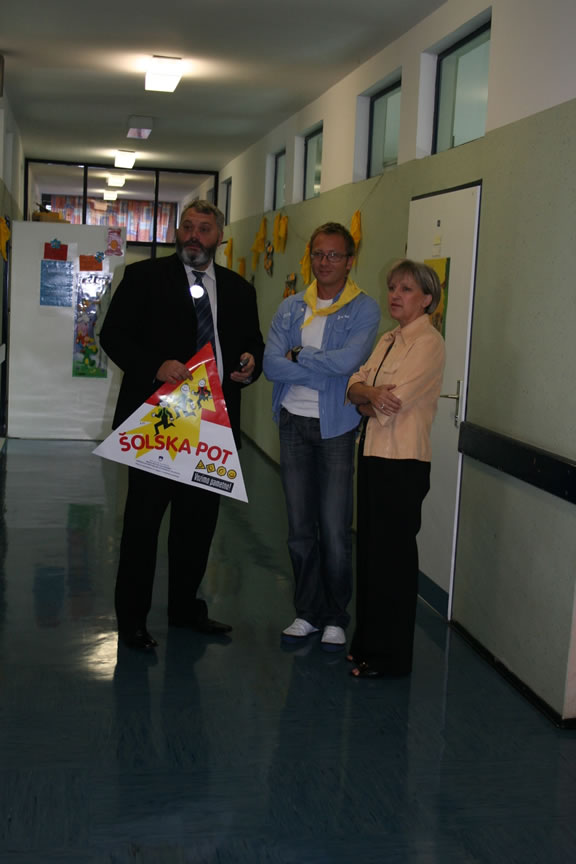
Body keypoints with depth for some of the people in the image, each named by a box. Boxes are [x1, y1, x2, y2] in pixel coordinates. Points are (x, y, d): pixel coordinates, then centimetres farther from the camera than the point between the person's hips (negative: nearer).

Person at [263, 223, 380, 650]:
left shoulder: (364, 309, -3)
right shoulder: (291, 307, 8)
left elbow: (348, 360, -20)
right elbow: (272, 365, -4)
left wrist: (298, 356, -7)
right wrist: (326, 370, -13)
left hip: (336, 427, -4)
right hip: (294, 422, 4)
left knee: (335, 531, -2)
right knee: (300, 528, 10)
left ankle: (336, 619, 14)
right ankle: (308, 613, 23)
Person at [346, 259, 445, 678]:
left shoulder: (429, 343, -12)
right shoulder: (388, 340, 15)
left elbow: (391, 403, -19)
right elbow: (355, 386, 6)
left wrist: (365, 400, 0)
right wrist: (371, 393, -16)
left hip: (403, 461, -8)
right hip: (373, 454, 8)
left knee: (393, 555, 0)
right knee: (369, 549, 14)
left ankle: (391, 656, 12)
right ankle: (367, 642, 27)